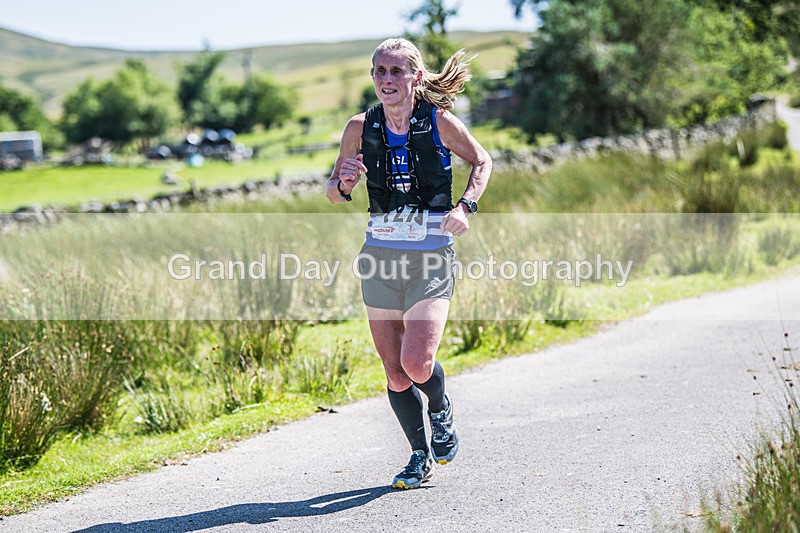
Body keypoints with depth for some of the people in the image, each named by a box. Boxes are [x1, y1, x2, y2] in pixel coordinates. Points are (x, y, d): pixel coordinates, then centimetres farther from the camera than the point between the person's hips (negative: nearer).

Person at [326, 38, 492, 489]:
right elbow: (334, 193, 10)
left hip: (432, 255, -3)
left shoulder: (439, 121, -6)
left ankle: (440, 407, 18)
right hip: (381, 255, 3)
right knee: (395, 373, 4)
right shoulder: (361, 128, 1)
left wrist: (466, 206, -6)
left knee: (416, 364, -17)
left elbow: (482, 161, 10)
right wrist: (344, 182, -14)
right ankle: (421, 456, 25)